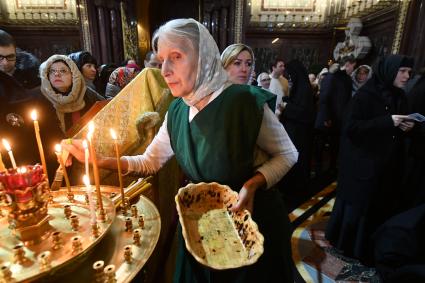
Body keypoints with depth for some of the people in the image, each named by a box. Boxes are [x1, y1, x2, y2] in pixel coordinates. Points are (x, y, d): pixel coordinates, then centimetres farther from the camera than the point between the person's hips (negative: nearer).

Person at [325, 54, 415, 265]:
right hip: (362, 163, -6)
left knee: (381, 206, 13)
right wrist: (387, 121, -22)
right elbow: (351, 127, -19)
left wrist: (406, 128, -6)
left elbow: (399, 132, 17)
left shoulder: (400, 98, 9)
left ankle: (368, 248, 32)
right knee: (358, 206, 6)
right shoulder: (365, 95, -11)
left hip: (388, 165, 7)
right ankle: (347, 243, 27)